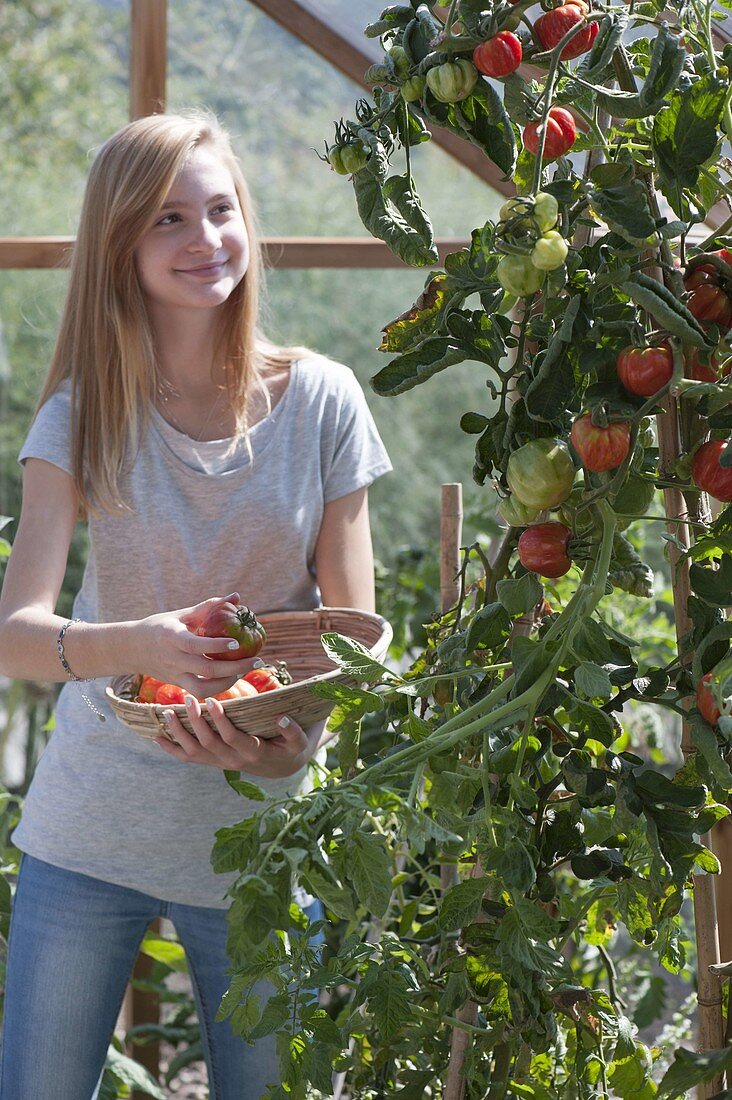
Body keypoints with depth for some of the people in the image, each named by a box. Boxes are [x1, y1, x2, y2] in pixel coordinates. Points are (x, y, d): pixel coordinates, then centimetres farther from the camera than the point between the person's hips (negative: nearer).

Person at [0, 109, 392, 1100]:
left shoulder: (319, 401, -4)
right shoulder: (85, 413, -4)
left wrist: (296, 736, -24)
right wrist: (136, 645, -36)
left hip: (263, 835, 0)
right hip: (90, 831, 0)